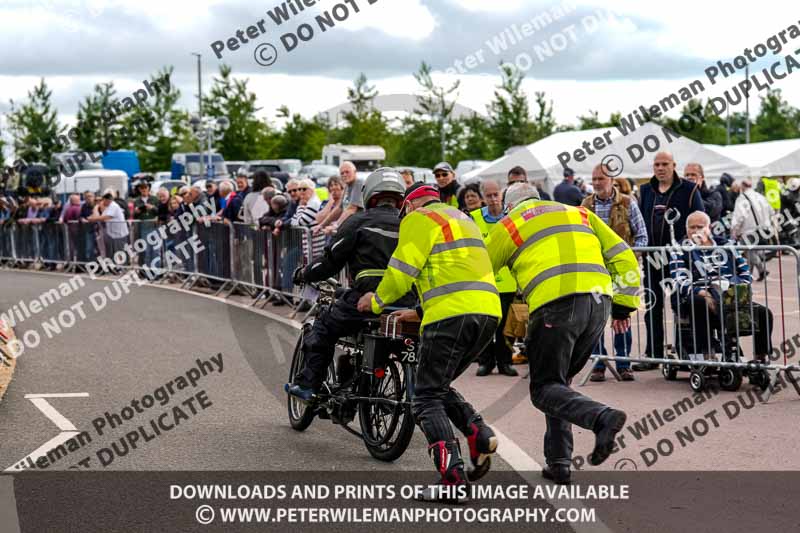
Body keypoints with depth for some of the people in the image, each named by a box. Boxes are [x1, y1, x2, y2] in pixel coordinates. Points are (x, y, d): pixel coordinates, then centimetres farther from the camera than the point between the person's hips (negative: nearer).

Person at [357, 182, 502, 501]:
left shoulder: (418, 220, 3)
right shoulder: (464, 220, 29)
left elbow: (401, 273, -5)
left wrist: (377, 301, 14)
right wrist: (420, 312, 40)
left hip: (451, 317, -8)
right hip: (488, 311, 8)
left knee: (427, 398, -1)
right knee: (440, 387, 22)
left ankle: (452, 476, -14)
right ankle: (479, 434, -1)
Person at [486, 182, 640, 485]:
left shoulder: (508, 226, 15)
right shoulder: (580, 214, 27)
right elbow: (623, 257, 21)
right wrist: (623, 307, 23)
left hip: (556, 306, -5)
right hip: (599, 304, 5)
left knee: (545, 389, 0)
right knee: (558, 381, 19)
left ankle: (602, 418, -27)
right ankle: (558, 462, 12)